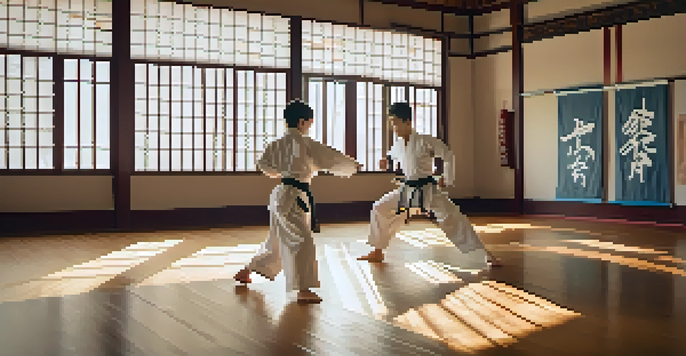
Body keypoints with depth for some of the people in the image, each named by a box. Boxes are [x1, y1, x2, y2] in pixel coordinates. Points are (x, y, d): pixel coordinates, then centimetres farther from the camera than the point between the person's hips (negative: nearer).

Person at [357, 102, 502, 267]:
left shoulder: (425, 141, -14)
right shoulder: (398, 144, 4)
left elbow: (448, 156, -6)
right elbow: (393, 154, 29)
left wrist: (447, 179, -3)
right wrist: (386, 160, 8)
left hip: (428, 190, -6)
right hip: (407, 190, 6)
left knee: (453, 218, -14)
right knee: (379, 209, 3)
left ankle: (487, 255, -6)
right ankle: (378, 252, 19)